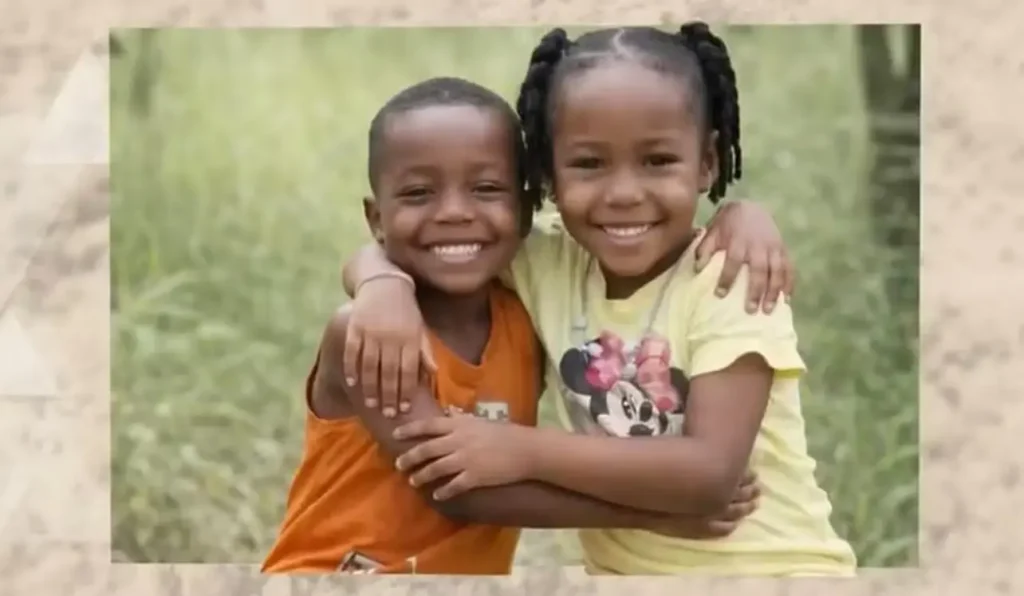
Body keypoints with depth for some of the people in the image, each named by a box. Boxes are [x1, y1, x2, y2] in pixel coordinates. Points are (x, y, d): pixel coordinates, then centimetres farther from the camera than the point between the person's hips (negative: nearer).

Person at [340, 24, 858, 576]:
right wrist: (385, 285, -19)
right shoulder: (549, 265, -2)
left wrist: (525, 452, -23)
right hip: (627, 571, 4)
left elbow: (709, 474, -22)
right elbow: (389, 248, 3)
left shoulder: (729, 282, -14)